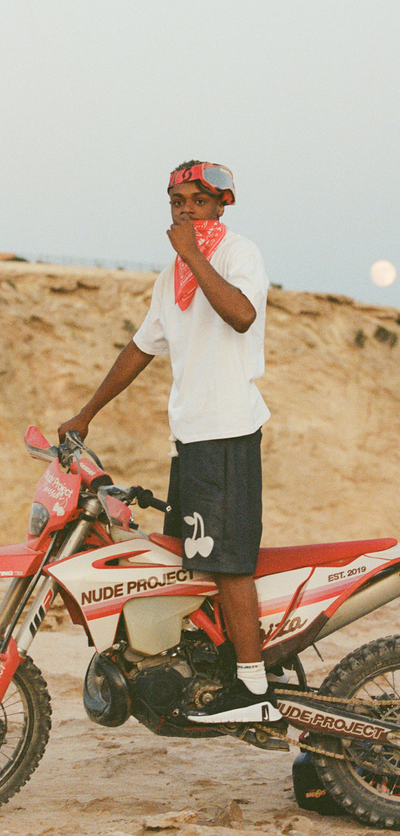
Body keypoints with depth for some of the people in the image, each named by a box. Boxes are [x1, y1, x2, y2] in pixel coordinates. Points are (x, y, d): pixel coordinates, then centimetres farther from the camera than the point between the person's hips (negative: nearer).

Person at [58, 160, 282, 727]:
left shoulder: (240, 253, -6)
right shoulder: (172, 276, 19)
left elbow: (241, 314, -27)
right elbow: (142, 347, 27)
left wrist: (193, 255, -22)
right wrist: (86, 414, 30)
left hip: (229, 430, -9)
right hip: (190, 431, 9)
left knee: (228, 558, -12)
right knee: (188, 554, 11)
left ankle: (254, 689, -11)